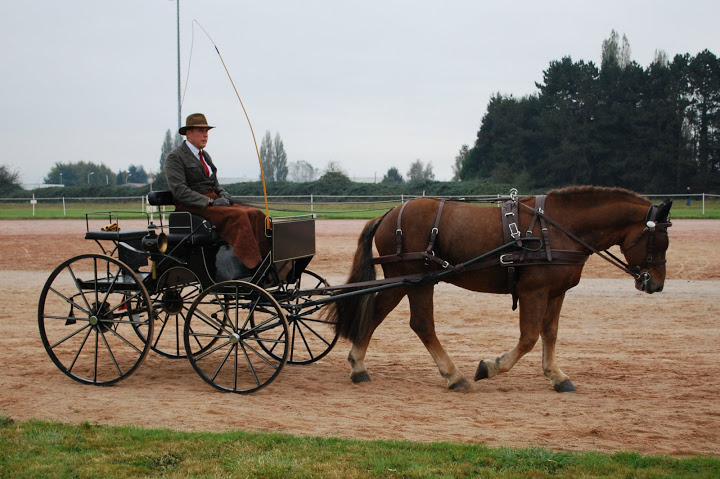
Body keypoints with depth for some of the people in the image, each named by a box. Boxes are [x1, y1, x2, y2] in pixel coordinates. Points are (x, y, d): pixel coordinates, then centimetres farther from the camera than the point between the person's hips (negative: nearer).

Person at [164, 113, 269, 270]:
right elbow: (179, 190, -16)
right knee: (237, 216, -31)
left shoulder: (205, 155, 22)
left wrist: (222, 193, 2)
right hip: (191, 207, -8)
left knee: (256, 214, -16)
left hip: (213, 200, 8)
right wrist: (210, 202, -22)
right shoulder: (175, 157, -5)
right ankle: (252, 266, -38)